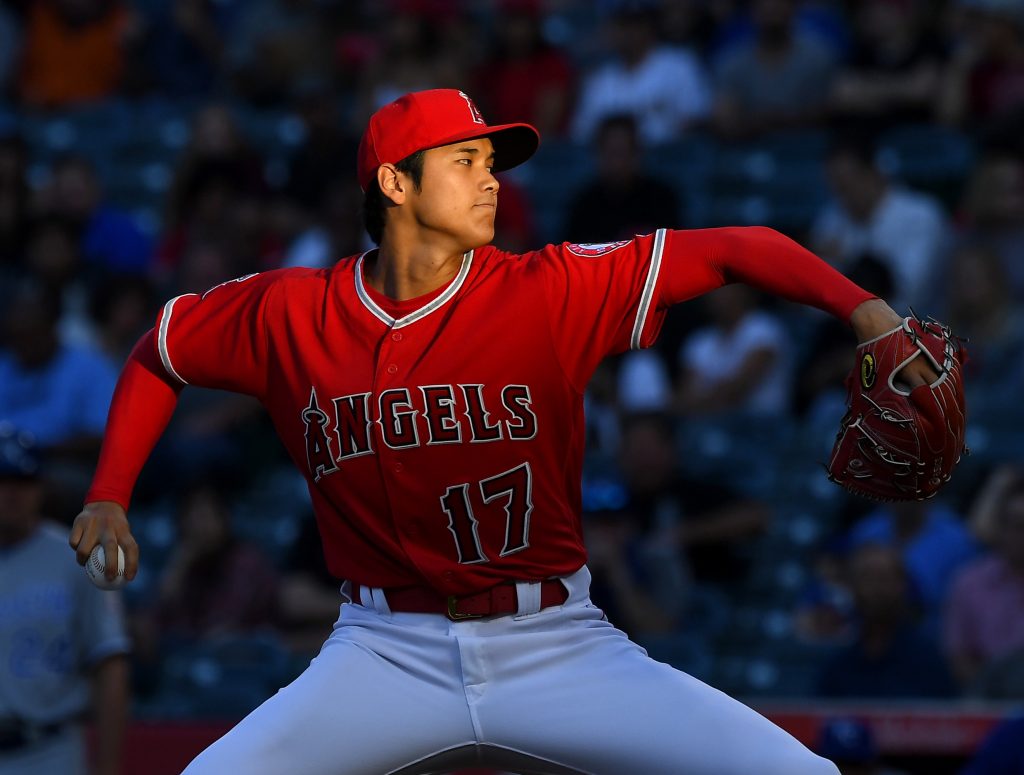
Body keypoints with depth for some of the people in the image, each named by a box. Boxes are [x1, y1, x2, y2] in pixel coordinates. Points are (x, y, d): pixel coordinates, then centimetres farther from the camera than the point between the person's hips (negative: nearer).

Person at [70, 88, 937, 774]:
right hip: (386, 654, 1)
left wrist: (863, 310, -27)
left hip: (556, 647, -1)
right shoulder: (288, 313, -1)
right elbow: (160, 353, 18)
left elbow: (732, 249, -12)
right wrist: (108, 499, 10)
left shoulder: (551, 292, -6)